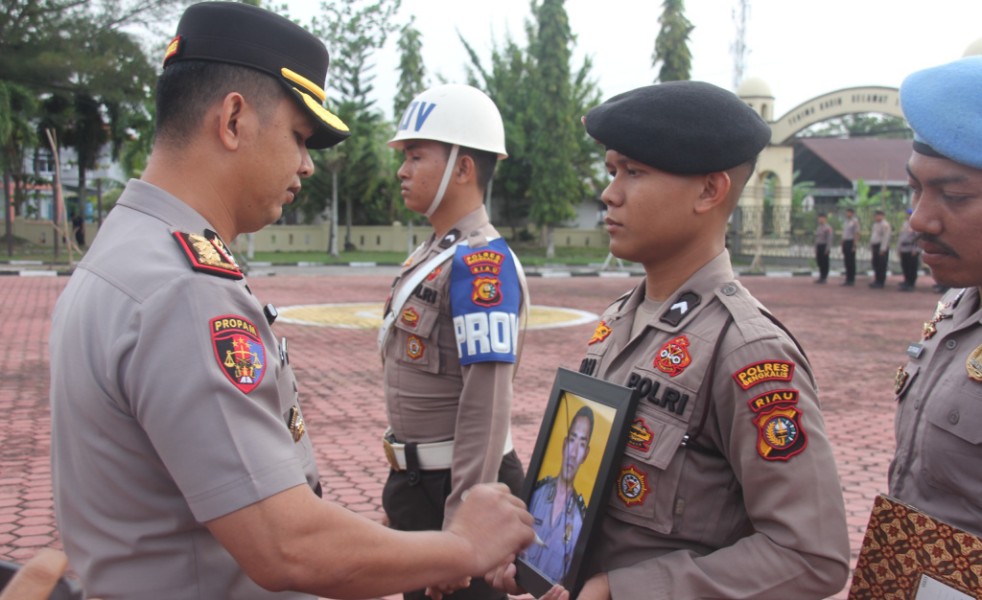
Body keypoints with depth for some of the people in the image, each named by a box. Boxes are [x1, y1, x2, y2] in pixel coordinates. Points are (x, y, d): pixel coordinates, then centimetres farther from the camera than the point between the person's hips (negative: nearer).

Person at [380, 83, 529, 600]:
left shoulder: (481, 262, -21)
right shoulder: (432, 254, 8)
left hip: (453, 484, -9)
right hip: (415, 481, 9)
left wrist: (461, 523, -24)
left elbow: (487, 405, -25)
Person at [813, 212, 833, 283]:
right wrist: (816, 248, 17)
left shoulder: (828, 227, -9)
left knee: (824, 262, -4)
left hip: (824, 246, -7)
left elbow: (829, 238, -15)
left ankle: (824, 278, 0)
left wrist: (828, 248, -20)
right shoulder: (818, 227, 15)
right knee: (819, 261, 7)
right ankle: (821, 277, 13)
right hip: (819, 246, 7)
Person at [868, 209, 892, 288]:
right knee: (876, 264, 13)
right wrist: (871, 247, 17)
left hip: (882, 247, -9)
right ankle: (877, 281, 22)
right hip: (875, 246, 9)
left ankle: (881, 283, -1)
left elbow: (886, 237, -19)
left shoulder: (885, 225, -13)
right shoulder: (875, 224, 17)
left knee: (881, 265, -5)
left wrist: (882, 249, -21)